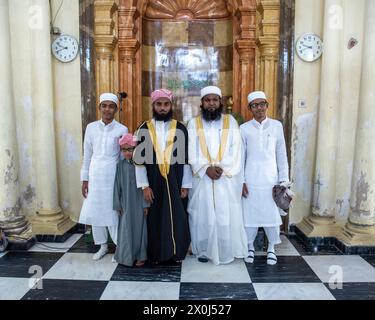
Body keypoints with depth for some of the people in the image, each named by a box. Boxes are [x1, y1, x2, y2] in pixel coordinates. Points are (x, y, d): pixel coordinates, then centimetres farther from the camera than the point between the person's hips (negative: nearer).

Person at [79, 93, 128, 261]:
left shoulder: (122, 130, -3)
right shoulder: (91, 127, 4)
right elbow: (87, 155, 7)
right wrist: (85, 179, 6)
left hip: (113, 176, -3)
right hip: (95, 175, 3)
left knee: (113, 211, -2)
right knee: (95, 211, 10)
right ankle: (103, 246, 27)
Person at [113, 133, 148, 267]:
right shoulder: (120, 165, -1)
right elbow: (117, 186, 2)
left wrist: (146, 204, -7)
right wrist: (118, 205, 1)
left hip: (139, 202, -2)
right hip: (126, 203, 2)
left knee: (139, 228, 7)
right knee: (126, 229, 8)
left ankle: (140, 256, 22)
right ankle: (127, 256, 24)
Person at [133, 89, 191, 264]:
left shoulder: (181, 128, 2)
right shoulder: (144, 129, 1)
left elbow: (186, 159, 2)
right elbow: (139, 159, -1)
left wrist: (185, 185, -2)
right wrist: (144, 185, -7)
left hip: (176, 183, 0)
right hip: (153, 184, 0)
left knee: (177, 218, 6)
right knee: (155, 219, 9)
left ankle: (176, 252, 25)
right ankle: (156, 254, 26)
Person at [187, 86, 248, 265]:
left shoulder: (230, 121, 6)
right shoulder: (194, 124, 5)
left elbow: (235, 149, -2)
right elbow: (191, 151, -2)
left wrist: (222, 167, -14)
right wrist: (206, 169, -15)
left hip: (227, 177, 0)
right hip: (202, 177, 0)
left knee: (226, 214, 3)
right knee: (203, 214, 5)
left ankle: (226, 251, 18)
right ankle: (204, 250, 20)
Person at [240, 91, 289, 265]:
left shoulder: (277, 125, 3)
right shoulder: (244, 128, 1)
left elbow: (281, 155, 4)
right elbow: (240, 156, 2)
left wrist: (284, 180, 1)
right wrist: (241, 181, -2)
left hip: (271, 178, 1)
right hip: (251, 179, 0)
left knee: (272, 214, 5)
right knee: (250, 213, 6)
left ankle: (271, 249, 24)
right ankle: (250, 247, 25)